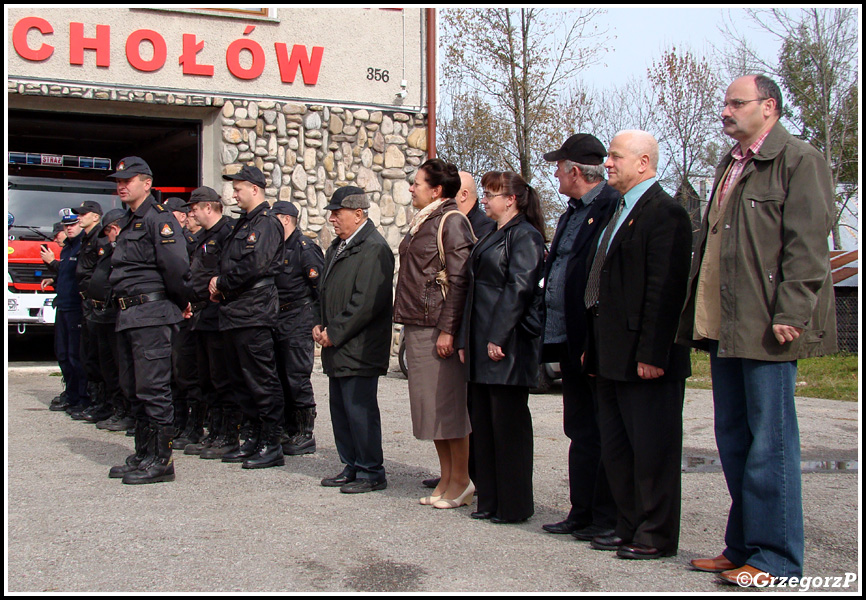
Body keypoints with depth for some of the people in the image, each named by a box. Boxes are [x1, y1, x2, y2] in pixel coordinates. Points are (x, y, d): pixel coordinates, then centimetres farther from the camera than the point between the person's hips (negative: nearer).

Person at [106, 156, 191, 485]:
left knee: (153, 389, -7)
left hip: (152, 314, -10)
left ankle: (160, 461, -2)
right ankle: (143, 455, 22)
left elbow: (176, 266, -19)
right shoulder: (129, 222, 20)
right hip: (128, 316, 10)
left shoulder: (158, 218, -10)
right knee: (133, 389, 14)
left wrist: (181, 304, -8)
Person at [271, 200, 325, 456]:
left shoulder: (304, 247, -9)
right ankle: (290, 432, 20)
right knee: (282, 379, 11)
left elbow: (321, 287, -13)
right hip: (277, 324, 9)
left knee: (297, 379, -6)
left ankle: (305, 436, 3)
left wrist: (317, 321, -14)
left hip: (298, 322, -9)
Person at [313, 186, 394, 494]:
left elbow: (367, 302, -20)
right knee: (340, 409, 13)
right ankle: (351, 467, 23)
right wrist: (319, 325, 9)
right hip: (338, 347, 9)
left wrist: (335, 332, -16)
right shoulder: (336, 247, 17)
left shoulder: (374, 248, -14)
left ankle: (371, 473, 6)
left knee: (359, 411, -4)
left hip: (359, 350, -9)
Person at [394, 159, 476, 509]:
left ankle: (461, 481, 8)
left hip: (438, 328, -9)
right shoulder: (422, 222, 16)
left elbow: (459, 279, -16)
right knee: (430, 406, 11)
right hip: (416, 326, 9)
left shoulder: (452, 221, -10)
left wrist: (448, 329, -20)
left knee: (449, 405, -2)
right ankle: (446, 479, 20)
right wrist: (407, 322, 16)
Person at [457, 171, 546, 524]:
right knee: (483, 422, 11)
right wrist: (466, 339, 15)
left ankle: (514, 505, 6)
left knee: (508, 424, -3)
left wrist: (498, 337, -21)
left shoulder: (525, 236, -10)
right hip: (482, 344, 10)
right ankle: (490, 500, 19)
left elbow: (519, 289, -18)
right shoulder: (493, 236, 19)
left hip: (510, 345, -10)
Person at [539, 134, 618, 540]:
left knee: (604, 432, -1)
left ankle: (607, 518, 8)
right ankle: (582, 513, 21)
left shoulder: (614, 208, -12)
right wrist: (552, 335, 14)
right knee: (580, 430, 14)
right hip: (571, 340, 9)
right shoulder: (570, 215, 18)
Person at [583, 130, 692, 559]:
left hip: (646, 359, -10)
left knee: (652, 450, 1)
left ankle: (656, 536, 11)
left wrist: (651, 354, -22)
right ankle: (629, 527, 26)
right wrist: (594, 346, 16)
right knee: (615, 448, 15)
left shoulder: (665, 213, -13)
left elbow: (664, 290, -19)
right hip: (613, 358, 10)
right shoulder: (620, 212, 17)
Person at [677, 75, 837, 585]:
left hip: (766, 328, -9)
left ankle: (775, 559, 4)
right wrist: (702, 316, 16)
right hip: (724, 327, 9)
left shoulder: (800, 161, -6)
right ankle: (743, 547, 23)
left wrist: (789, 314, -20)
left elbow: (807, 246, -14)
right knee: (734, 441, 13)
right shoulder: (731, 166, 21)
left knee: (769, 444, -4)